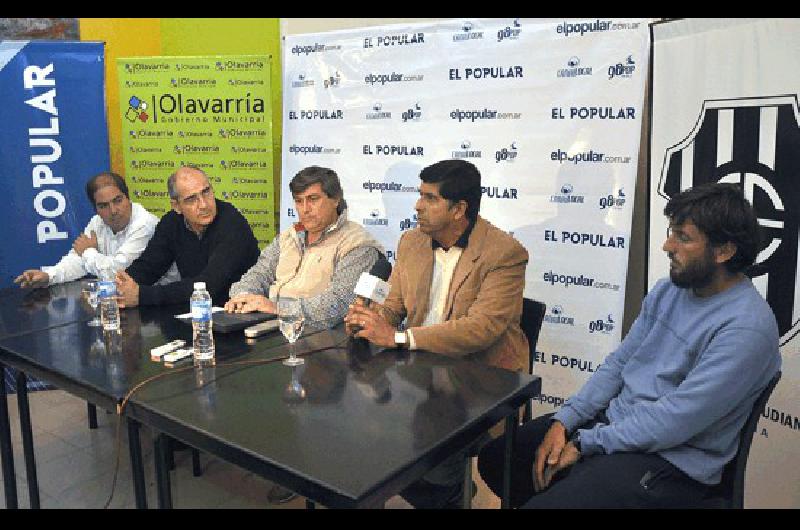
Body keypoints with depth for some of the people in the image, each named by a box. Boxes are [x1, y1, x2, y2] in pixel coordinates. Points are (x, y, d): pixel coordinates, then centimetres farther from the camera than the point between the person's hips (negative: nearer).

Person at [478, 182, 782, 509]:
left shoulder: (747, 327, -21)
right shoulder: (667, 291, 5)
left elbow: (673, 421, -24)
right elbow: (618, 363, 8)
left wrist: (585, 443, -16)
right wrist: (563, 421, -4)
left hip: (671, 462, -8)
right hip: (613, 419, 8)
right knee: (495, 458, 7)